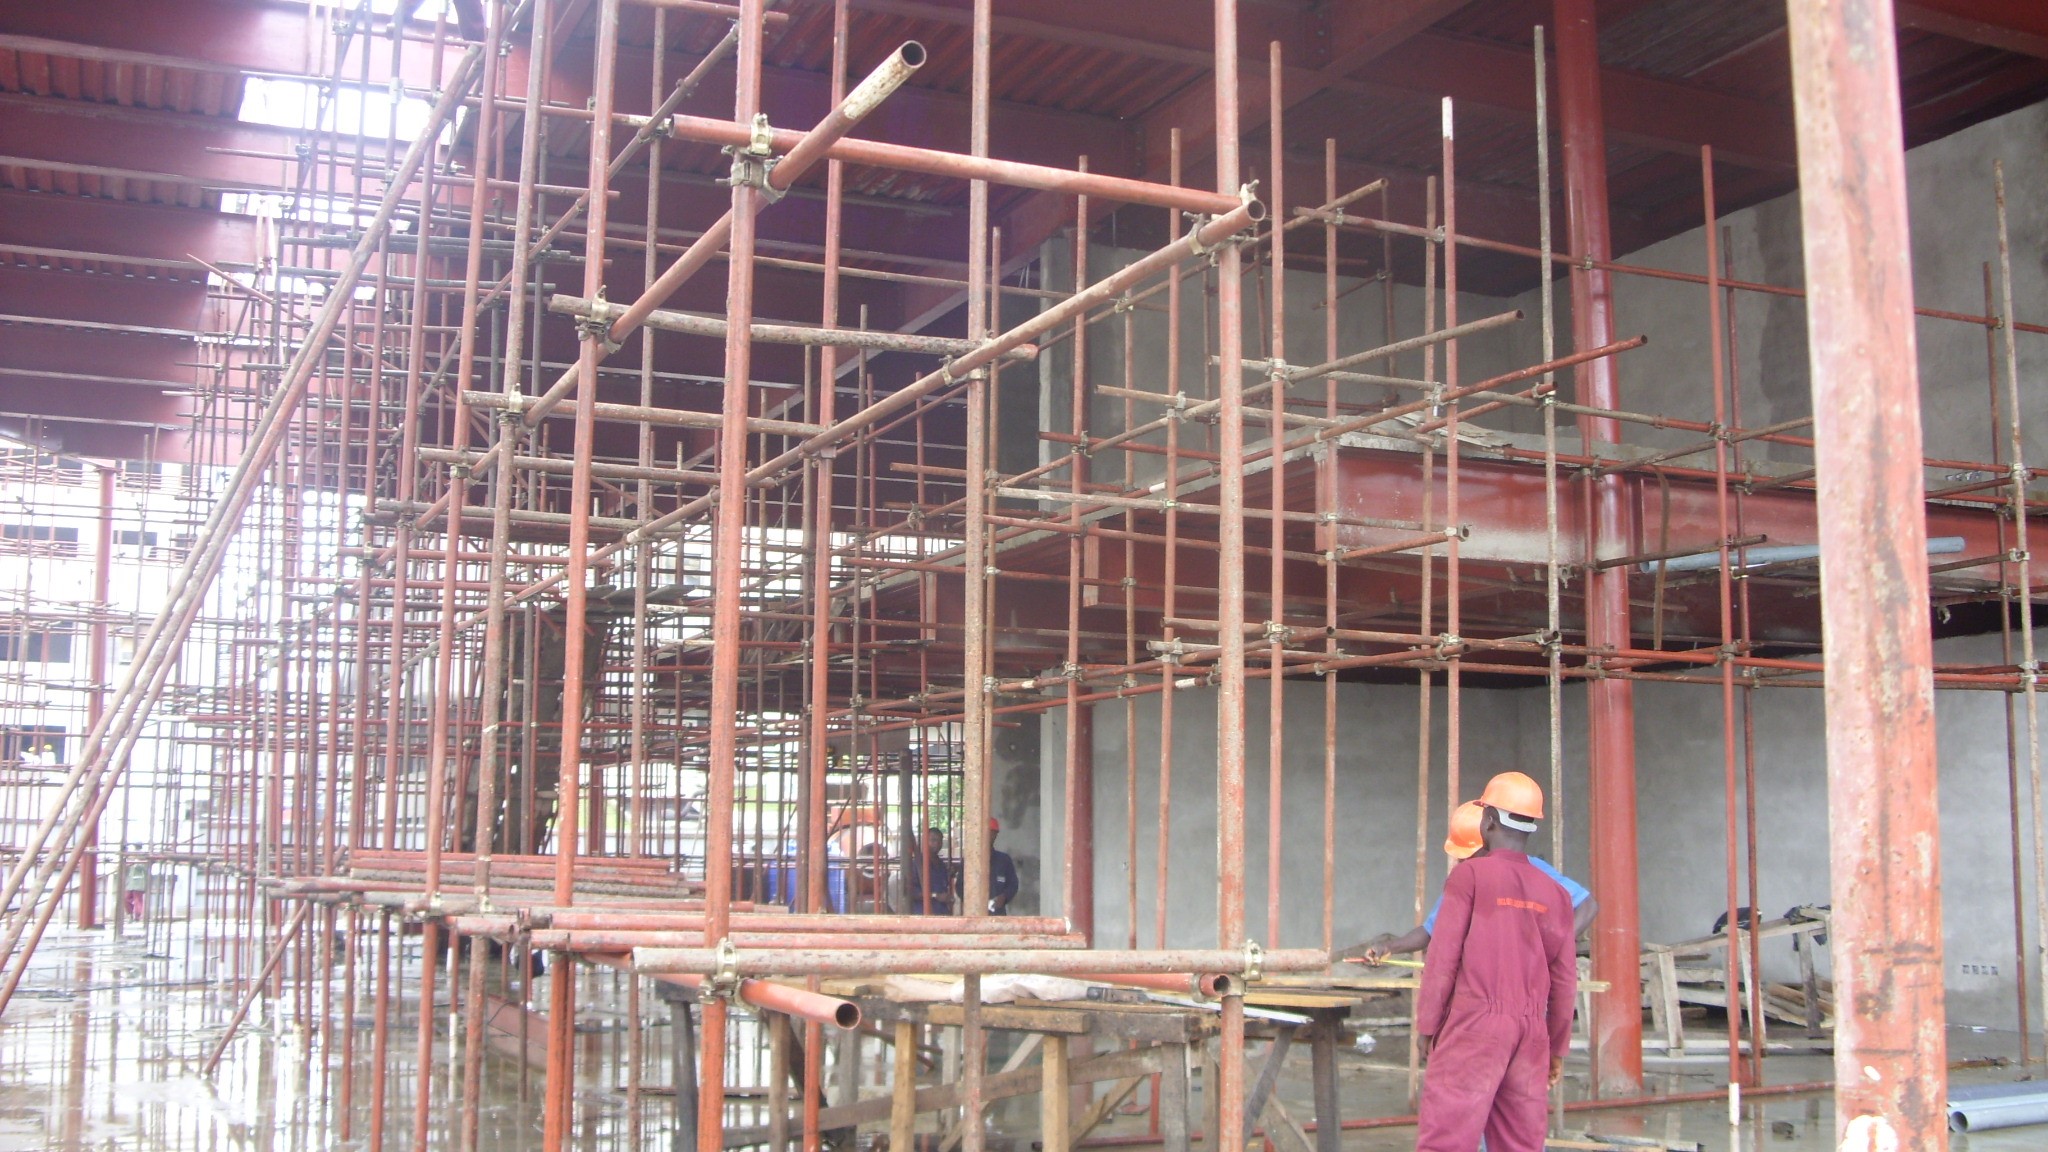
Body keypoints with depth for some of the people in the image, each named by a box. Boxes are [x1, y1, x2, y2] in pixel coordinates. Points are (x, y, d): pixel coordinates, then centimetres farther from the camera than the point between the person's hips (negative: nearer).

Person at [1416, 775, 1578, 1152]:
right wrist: (1558, 1047, 20)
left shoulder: (1471, 874, -5)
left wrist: (1426, 1025, 1)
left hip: (1474, 1024, -5)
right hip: (1531, 1031, 5)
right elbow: (1565, 979, 11)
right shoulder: (1554, 892, 9)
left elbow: (1443, 956, -7)